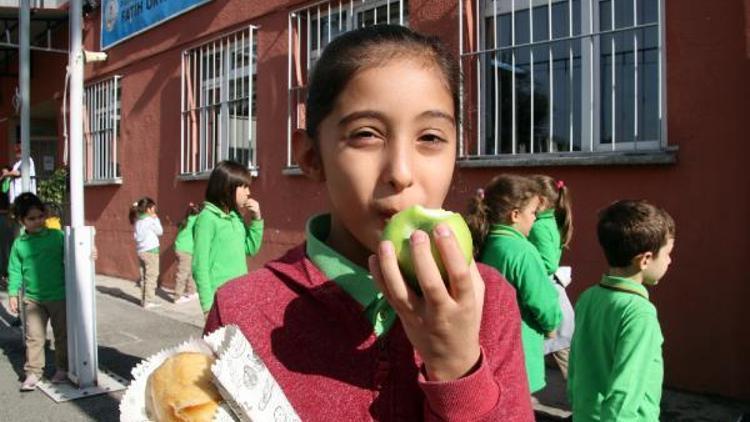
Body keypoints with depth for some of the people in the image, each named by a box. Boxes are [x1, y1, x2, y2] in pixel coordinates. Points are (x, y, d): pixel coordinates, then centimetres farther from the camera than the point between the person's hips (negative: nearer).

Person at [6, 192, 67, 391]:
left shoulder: (57, 236, -4)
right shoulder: (19, 244, 2)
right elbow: (15, 270, 7)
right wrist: (13, 294, 2)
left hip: (59, 296, -1)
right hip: (32, 299, 1)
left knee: (62, 335, 10)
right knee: (34, 337, 4)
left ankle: (62, 368, 25)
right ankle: (33, 372, 15)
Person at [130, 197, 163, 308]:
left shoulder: (138, 220, 10)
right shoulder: (149, 220, -12)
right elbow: (160, 232, -3)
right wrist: (156, 219, 4)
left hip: (140, 251, 8)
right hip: (151, 250, -8)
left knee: (144, 277, 13)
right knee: (152, 276, -3)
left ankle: (144, 300, 17)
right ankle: (149, 301, -3)